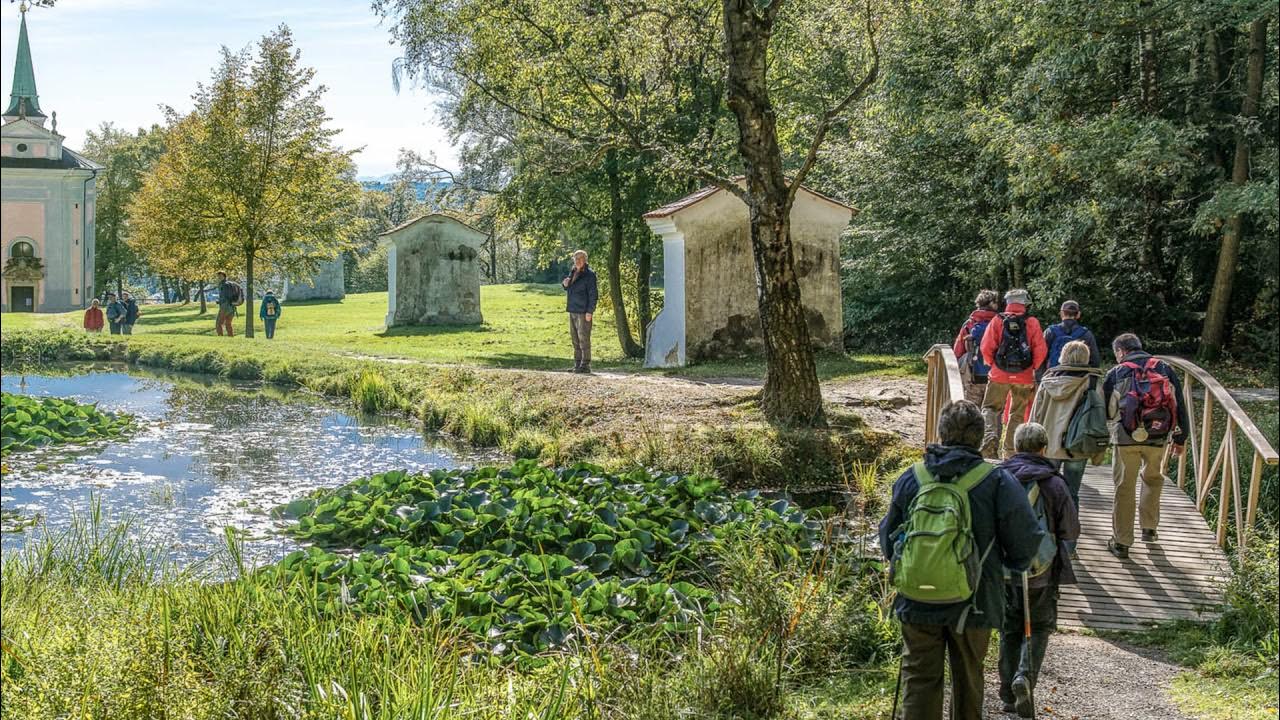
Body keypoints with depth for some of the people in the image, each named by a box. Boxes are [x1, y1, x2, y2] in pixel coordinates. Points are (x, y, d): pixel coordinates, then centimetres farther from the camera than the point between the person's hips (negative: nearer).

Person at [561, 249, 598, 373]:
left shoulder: (589, 274, -10)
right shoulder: (574, 272, 13)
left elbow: (593, 294, -13)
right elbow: (568, 289, 26)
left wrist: (589, 311, -18)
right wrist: (565, 284, 1)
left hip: (583, 311, -8)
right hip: (573, 310, 8)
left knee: (584, 338, -7)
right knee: (575, 338, 11)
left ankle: (585, 365, -3)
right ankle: (577, 364, 17)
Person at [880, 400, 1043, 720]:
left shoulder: (910, 479, -4)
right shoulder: (998, 483, -12)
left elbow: (888, 538, 6)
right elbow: (1025, 543, -9)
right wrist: (1013, 562, 14)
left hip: (918, 605, 1)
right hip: (973, 605, -1)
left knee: (919, 679, 9)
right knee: (967, 678, 18)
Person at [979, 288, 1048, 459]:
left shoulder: (998, 321, -1)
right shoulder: (1032, 322, 0)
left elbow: (986, 347, -8)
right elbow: (1041, 349, -7)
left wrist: (991, 364, 9)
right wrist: (1033, 368, 8)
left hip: (999, 375, -1)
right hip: (1024, 377, 1)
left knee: (991, 408, 11)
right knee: (1017, 414, 12)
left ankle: (990, 437, -14)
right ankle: (1011, 451, 13)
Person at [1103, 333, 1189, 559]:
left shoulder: (1115, 374, 1)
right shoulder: (1165, 370, 7)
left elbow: (1104, 412, 4)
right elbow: (1179, 406, 9)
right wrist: (1179, 438, 17)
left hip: (1126, 438, -2)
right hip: (1157, 438, 2)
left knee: (1124, 487, 6)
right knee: (1153, 479, 26)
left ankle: (1122, 542, 9)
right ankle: (1149, 528, 31)